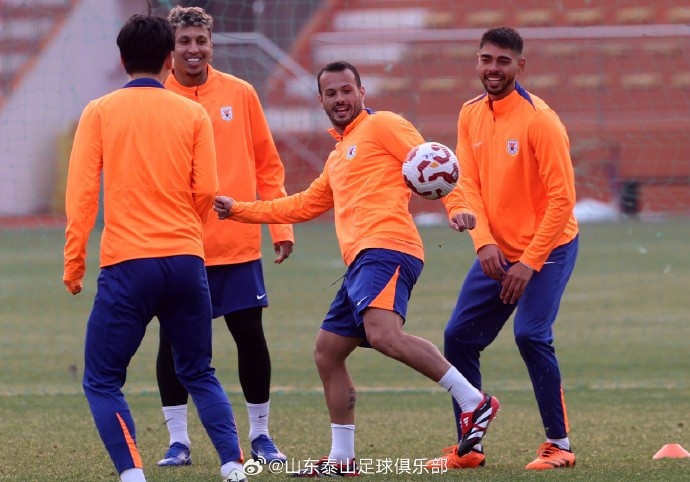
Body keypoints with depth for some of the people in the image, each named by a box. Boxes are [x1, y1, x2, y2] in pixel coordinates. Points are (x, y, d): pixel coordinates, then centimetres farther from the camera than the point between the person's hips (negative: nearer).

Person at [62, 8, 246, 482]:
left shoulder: (100, 112, 2)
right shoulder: (193, 113, 6)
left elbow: (81, 192, -4)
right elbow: (206, 191, 2)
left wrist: (74, 262, 1)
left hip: (126, 264, -2)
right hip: (187, 261, 3)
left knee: (102, 381, 6)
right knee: (200, 375, 18)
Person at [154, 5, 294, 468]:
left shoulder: (240, 94, 4)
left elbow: (268, 165, 9)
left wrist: (280, 224, 4)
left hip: (239, 243, 1)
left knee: (250, 335, 2)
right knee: (174, 339, 0)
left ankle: (260, 435, 15)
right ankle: (178, 439, 10)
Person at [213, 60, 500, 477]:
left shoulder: (382, 125, 4)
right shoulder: (338, 157, 31)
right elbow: (303, 205, 40)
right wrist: (239, 211, 38)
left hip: (386, 249, -10)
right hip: (362, 262, 10)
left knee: (383, 335, -31)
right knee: (327, 352, 12)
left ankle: (473, 401, -30)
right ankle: (342, 459, 18)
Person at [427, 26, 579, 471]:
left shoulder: (539, 120, -17)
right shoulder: (471, 116, 3)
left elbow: (562, 198, -19)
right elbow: (468, 184, 0)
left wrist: (530, 262, -21)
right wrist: (484, 241, -17)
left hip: (547, 249, -7)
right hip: (497, 253, 7)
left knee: (531, 334, -21)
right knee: (459, 337, 3)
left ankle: (559, 445, -8)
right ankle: (470, 447, 14)